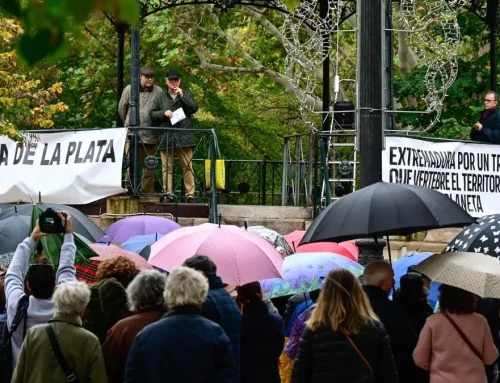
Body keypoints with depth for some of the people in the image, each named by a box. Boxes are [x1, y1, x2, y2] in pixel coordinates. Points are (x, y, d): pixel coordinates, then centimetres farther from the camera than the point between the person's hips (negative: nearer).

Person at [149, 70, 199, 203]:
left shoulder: (187, 94, 12)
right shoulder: (161, 97, 13)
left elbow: (194, 108, -2)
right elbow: (152, 113, 9)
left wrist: (182, 96, -8)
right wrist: (164, 113, -8)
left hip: (184, 136, -1)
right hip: (166, 137, 1)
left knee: (187, 166, -2)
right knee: (167, 167, 0)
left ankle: (190, 194, 0)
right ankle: (168, 193, 3)